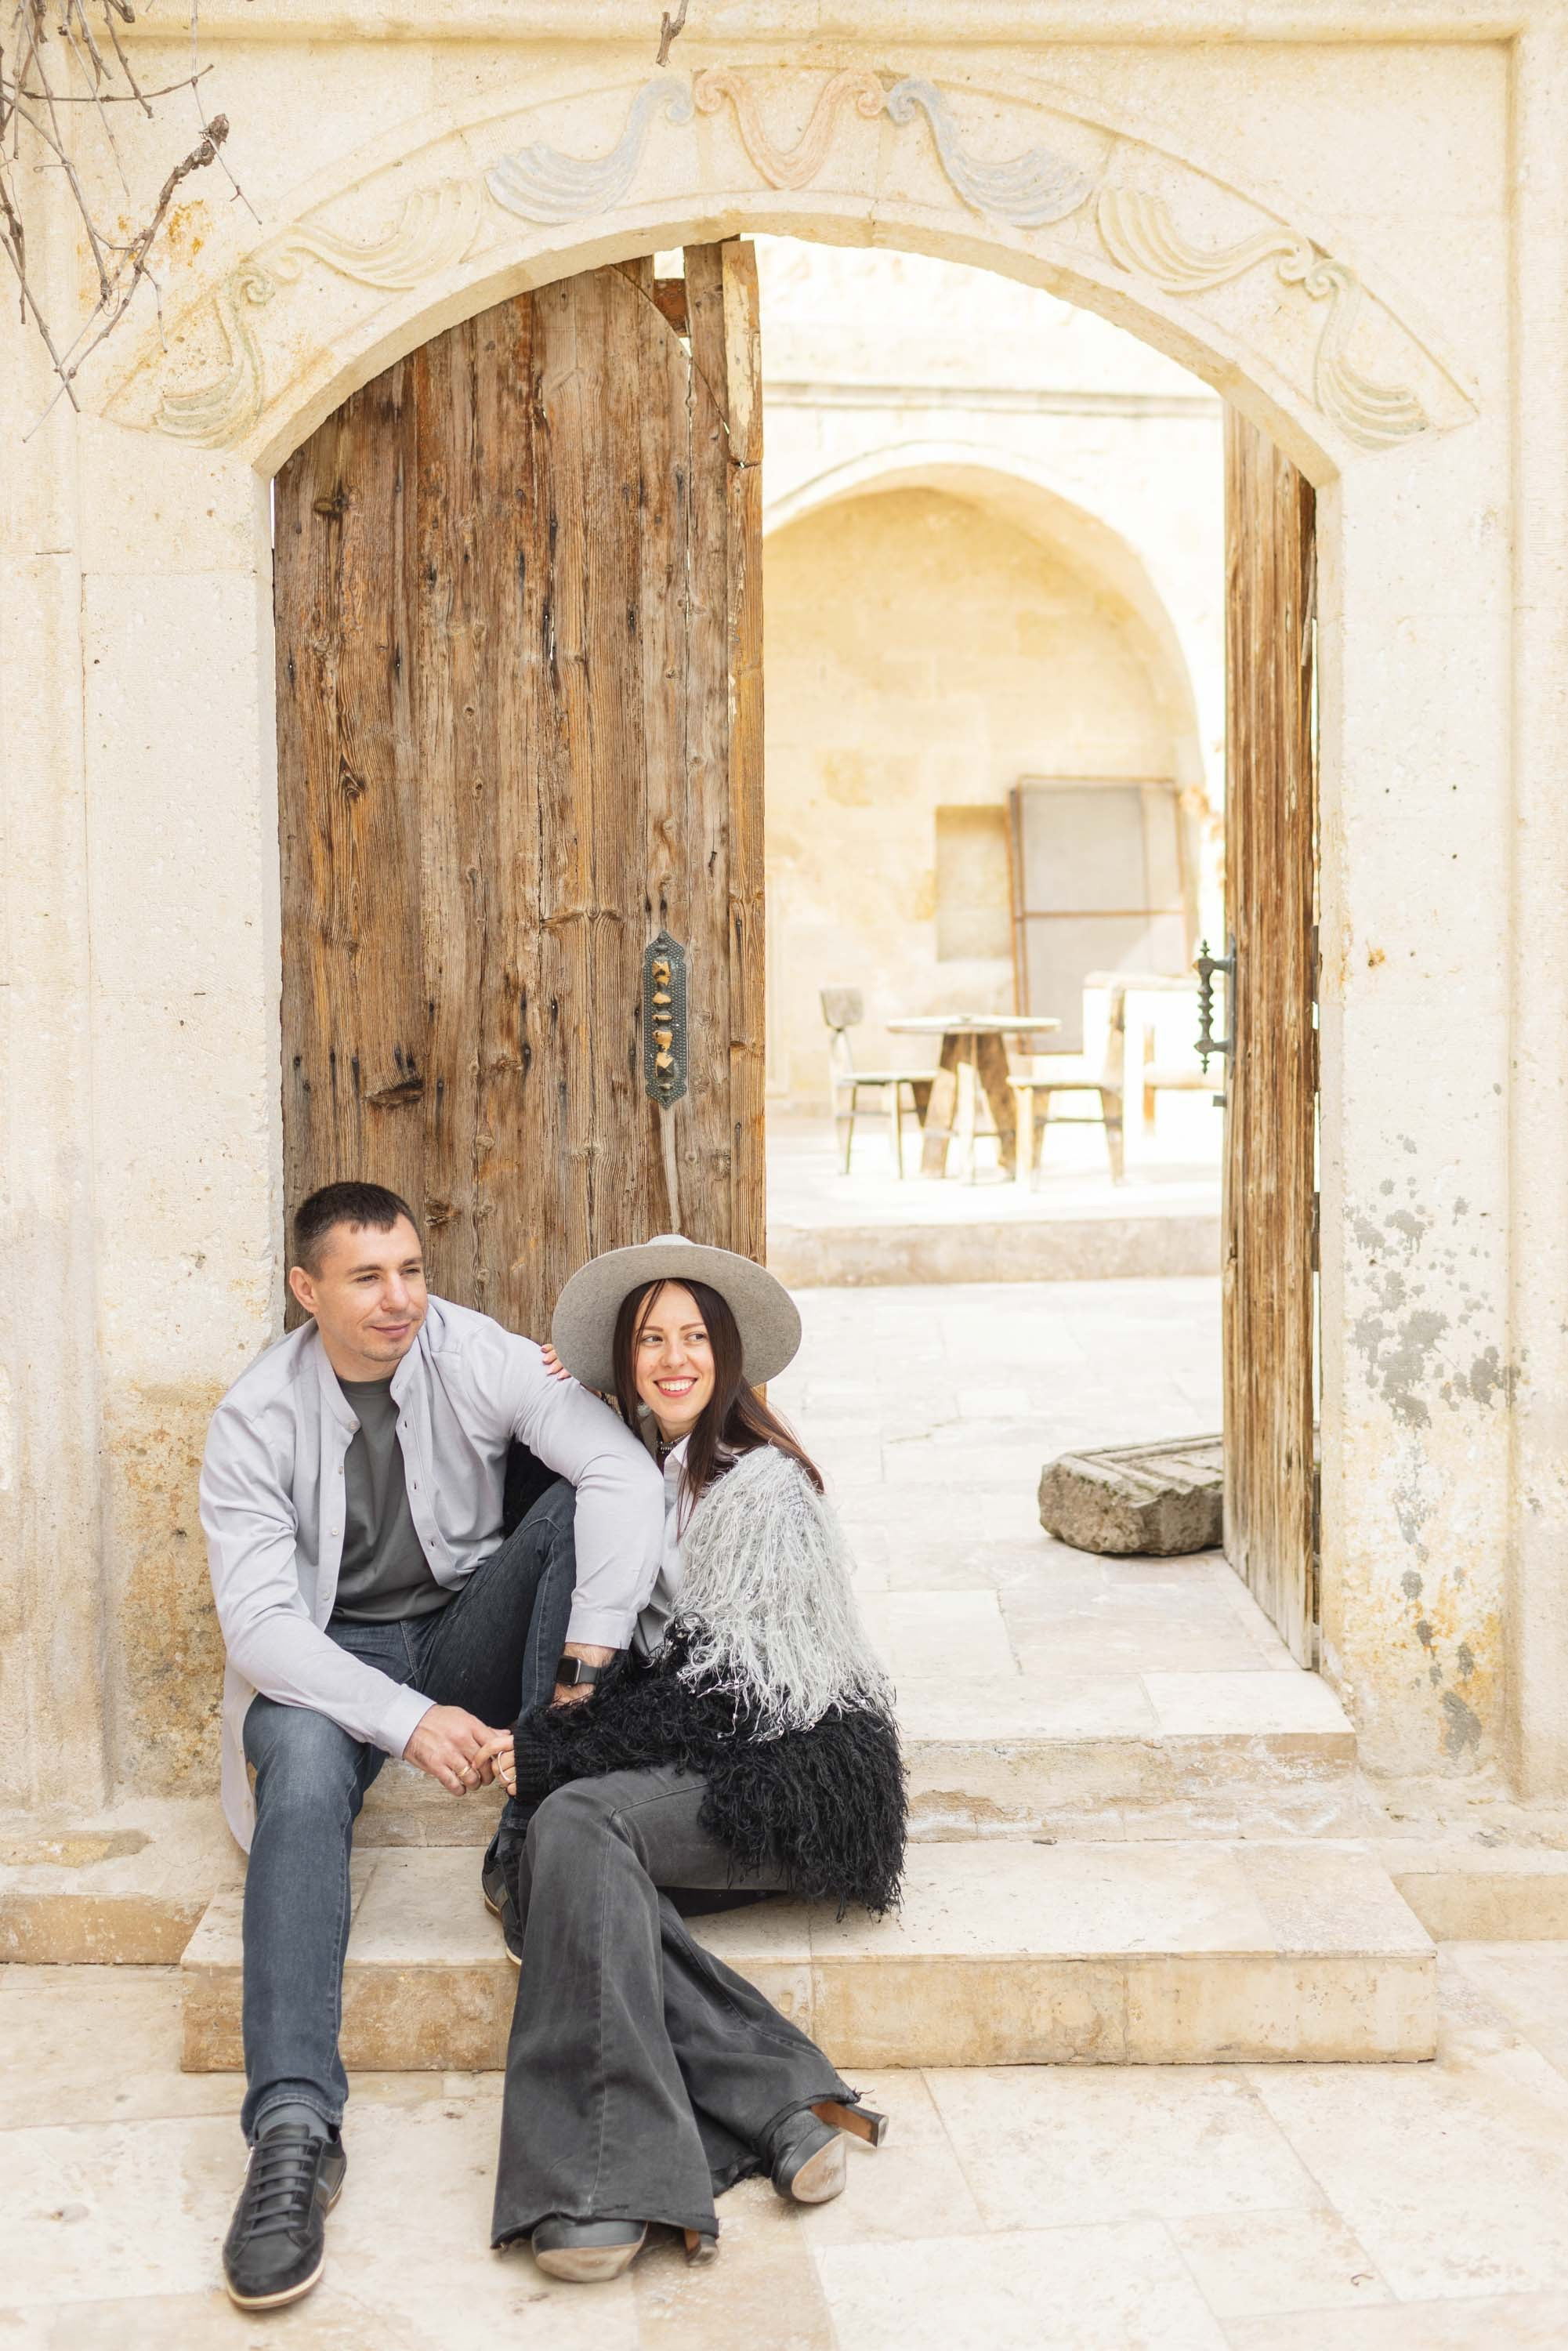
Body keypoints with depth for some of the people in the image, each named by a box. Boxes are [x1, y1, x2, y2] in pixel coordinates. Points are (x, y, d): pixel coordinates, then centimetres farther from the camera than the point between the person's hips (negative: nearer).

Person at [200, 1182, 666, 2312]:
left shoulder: (479, 1356, -12)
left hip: (467, 1633, 2)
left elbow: (627, 1470, -24)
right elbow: (258, 1617, -21)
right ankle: (294, 2126, -42)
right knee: (305, 1768, -36)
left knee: (582, 1509, -23)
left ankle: (528, 1841, -25)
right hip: (330, 1660, -2)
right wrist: (411, 1720, -35)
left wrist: (588, 1654, -34)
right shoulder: (257, 1416, -13)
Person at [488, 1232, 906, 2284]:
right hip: (702, 1776, 7)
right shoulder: (643, 1473, 15)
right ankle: (781, 2107, -28)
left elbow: (721, 1684, -15)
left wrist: (548, 1754, -14)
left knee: (576, 1820, -30)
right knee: (594, 1876, -25)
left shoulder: (761, 1484, -9)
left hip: (798, 1779, -7)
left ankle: (612, 2180, -34)